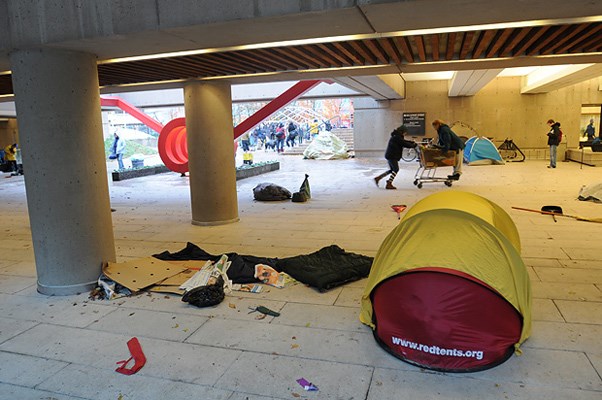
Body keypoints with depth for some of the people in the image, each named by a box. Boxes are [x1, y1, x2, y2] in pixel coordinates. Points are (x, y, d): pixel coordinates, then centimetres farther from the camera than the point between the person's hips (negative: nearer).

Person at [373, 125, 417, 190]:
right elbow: (405, 144, -17)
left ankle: (378, 178, 16)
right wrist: (414, 145, -5)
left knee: (392, 170, 16)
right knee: (396, 169, -5)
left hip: (389, 155, 10)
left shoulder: (396, 136, 15)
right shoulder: (397, 137, -17)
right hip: (392, 156, -10)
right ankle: (389, 184, -5)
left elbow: (404, 141, 26)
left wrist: (412, 142, 20)